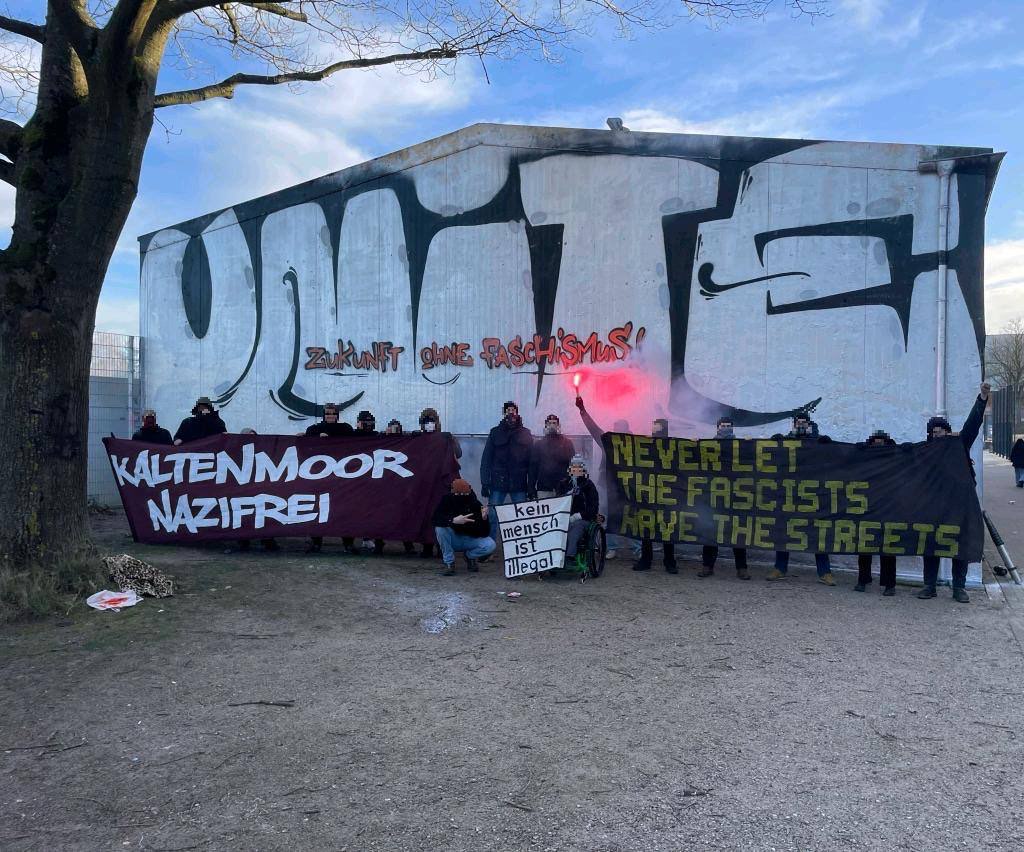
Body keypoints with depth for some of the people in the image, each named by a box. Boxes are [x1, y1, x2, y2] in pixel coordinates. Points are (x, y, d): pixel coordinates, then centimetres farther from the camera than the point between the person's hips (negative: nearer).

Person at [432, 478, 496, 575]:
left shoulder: (476, 504, -17)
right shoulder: (447, 500, -15)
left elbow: (484, 534, -17)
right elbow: (436, 518, -29)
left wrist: (484, 519, -37)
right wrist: (453, 520, -43)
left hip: (471, 539, 0)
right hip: (453, 540, 0)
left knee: (490, 545, -26)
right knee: (440, 528, -30)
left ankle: (469, 556, 8)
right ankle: (449, 563, -13)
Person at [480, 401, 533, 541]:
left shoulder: (525, 434, 7)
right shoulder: (495, 433, 5)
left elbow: (531, 461, 4)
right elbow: (486, 460, 3)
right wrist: (484, 483, -4)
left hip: (519, 484, 1)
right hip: (498, 482, 0)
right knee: (492, 517, -2)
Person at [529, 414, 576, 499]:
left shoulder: (567, 443, 8)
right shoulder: (538, 443, 9)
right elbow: (533, 467, 6)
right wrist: (531, 488, 0)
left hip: (563, 486, 0)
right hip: (543, 488, 0)